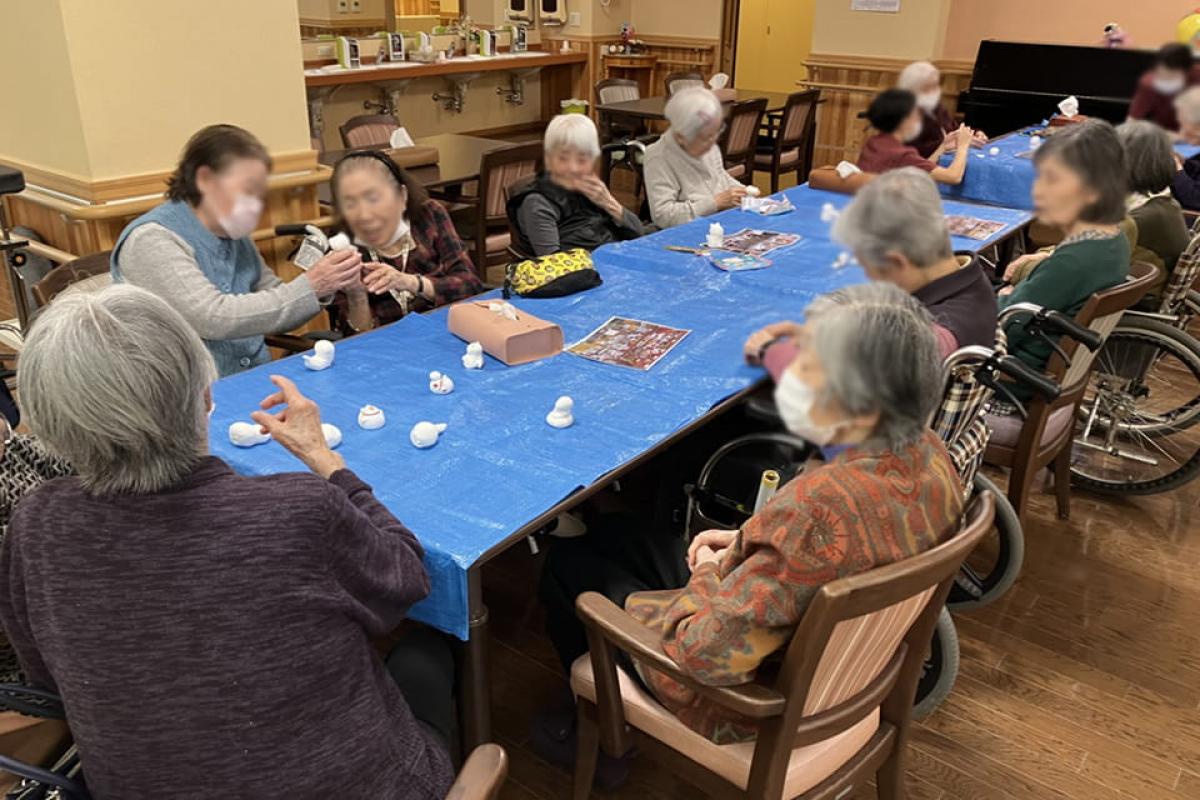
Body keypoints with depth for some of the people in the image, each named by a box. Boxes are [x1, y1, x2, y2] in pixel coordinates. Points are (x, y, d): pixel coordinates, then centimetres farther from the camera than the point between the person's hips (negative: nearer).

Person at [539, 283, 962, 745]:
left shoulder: (822, 508, -42)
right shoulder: (930, 454, -14)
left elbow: (709, 654, -34)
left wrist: (706, 576, -14)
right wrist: (749, 544, 1)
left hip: (753, 698, -8)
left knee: (566, 564, 12)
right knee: (616, 537, 23)